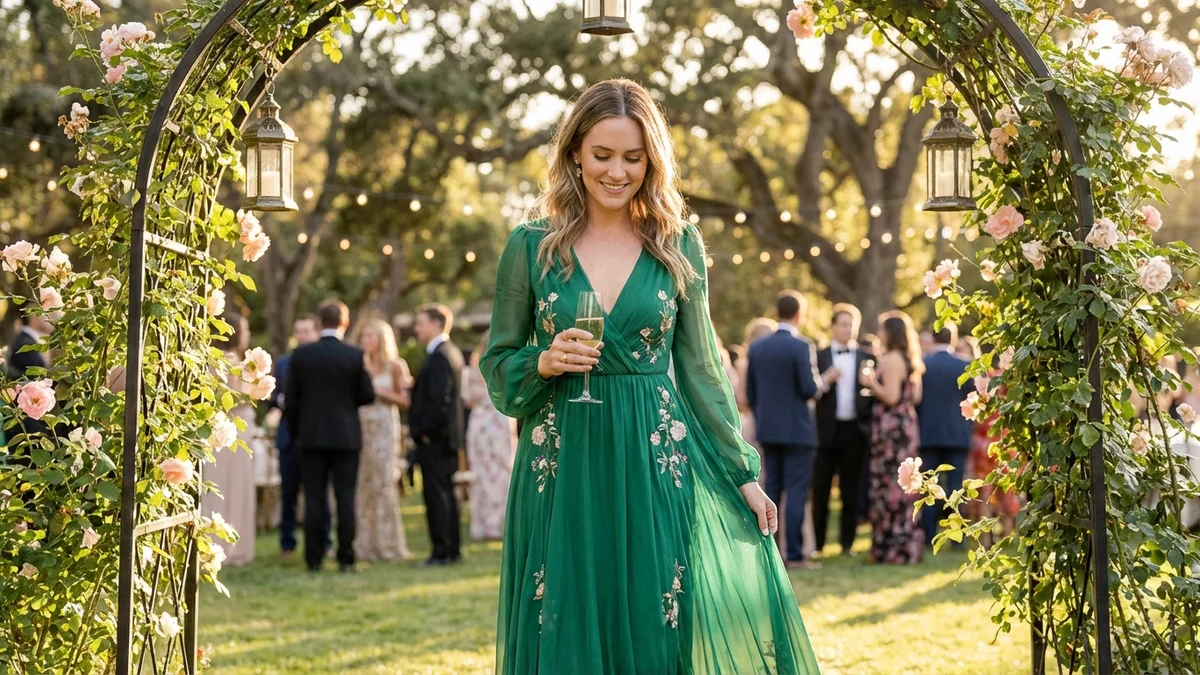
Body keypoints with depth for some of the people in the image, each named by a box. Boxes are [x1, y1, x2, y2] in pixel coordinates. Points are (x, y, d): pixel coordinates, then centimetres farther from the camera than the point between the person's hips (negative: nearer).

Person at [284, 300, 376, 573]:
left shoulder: (301, 355, -2)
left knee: (313, 498, 3)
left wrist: (295, 432, 12)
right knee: (345, 497, 2)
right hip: (346, 436, -1)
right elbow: (368, 395, -2)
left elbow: (290, 399, 0)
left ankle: (314, 558, 3)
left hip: (311, 435, 1)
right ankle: (346, 558, 0)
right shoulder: (355, 356, -6)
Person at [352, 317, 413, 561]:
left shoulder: (395, 366, 3)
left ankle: (388, 544, -1)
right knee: (362, 484, 0)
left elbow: (404, 401, 0)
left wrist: (380, 391, -10)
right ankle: (364, 545, 3)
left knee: (384, 482, -6)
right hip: (361, 426, 3)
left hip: (384, 428, -3)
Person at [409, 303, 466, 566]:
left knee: (436, 495, -7)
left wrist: (426, 432, -16)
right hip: (447, 436, 10)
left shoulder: (439, 357, -17)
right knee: (445, 494, 14)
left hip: (434, 438, -10)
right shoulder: (451, 352, 14)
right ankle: (452, 550, 18)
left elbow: (438, 400, -23)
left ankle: (442, 552, -5)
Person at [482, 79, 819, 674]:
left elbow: (700, 367, 8)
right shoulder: (531, 246, 2)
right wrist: (544, 363, -13)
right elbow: (497, 366, 7)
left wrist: (742, 474, 5)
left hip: (656, 467, 1)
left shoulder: (678, 246, 5)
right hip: (562, 473, 0)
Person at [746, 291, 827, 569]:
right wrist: (823, 381, 4)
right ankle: (795, 554, -4)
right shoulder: (801, 347, -13)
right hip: (796, 429, -6)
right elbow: (809, 389, -17)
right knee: (796, 491, -3)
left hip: (767, 429, 6)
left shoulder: (757, 347, 7)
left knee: (771, 489, 12)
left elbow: (750, 392, 10)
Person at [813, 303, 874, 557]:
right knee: (821, 490, 1)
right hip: (828, 429, -1)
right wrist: (825, 380, -17)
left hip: (854, 430, 1)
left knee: (850, 489, 5)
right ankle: (816, 542, 7)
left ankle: (847, 542, 12)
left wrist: (870, 420, -11)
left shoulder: (867, 358, 8)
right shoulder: (820, 357, 6)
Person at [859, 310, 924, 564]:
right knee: (902, 485, 12)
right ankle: (909, 544, 15)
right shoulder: (911, 360, 14)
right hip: (907, 423, 9)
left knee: (888, 485, -5)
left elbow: (891, 396, -19)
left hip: (891, 426, -9)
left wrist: (871, 382, -6)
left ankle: (893, 548, -3)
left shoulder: (891, 359, -13)